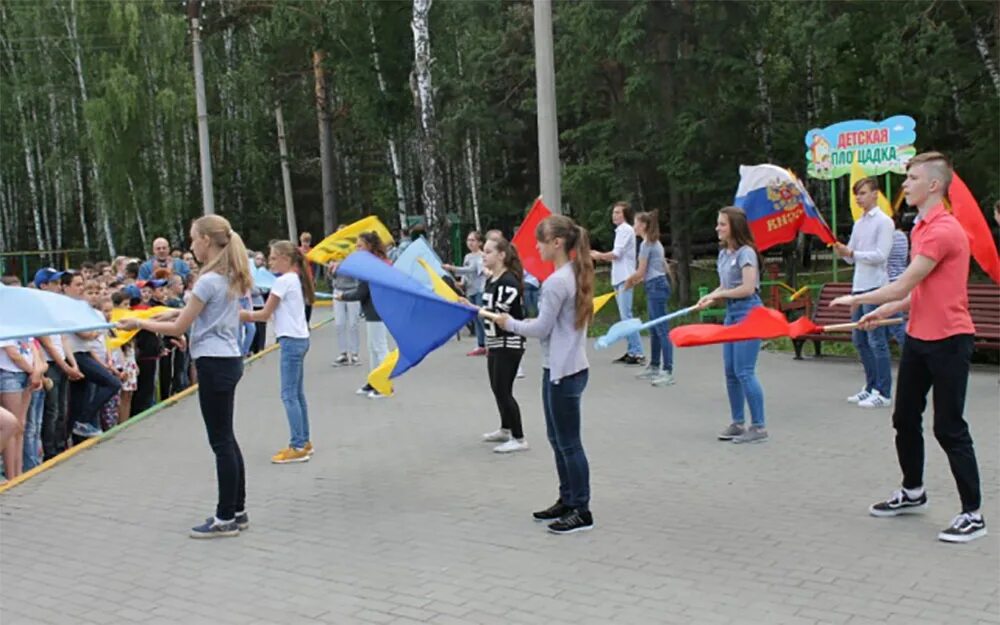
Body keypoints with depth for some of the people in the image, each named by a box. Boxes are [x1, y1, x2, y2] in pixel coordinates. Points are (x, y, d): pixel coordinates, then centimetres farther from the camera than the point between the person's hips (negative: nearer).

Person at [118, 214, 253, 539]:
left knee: (221, 442, -2)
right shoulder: (230, 277, 11)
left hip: (214, 364, -9)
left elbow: (178, 328, -11)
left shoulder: (209, 280, -16)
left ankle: (226, 518, 6)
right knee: (226, 439, 15)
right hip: (228, 360, 9)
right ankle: (237, 511, 22)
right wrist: (182, 312, 12)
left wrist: (139, 323, 0)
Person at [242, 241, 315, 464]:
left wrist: (242, 314, 2)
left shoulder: (284, 281, -13)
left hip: (291, 341, -10)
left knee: (289, 395, -7)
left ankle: (298, 447, -6)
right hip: (299, 339, 10)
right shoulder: (296, 279, 15)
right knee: (297, 393, 14)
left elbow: (266, 313, -9)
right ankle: (303, 441, 20)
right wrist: (248, 314, 11)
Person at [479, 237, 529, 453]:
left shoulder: (509, 281, -19)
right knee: (497, 388, 18)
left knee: (503, 390, -8)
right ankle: (505, 430, 34)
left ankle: (519, 439, -2)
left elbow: (499, 314, -25)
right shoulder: (491, 280, 10)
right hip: (496, 343, 9)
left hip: (509, 343, -9)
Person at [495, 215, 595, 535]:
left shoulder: (556, 282, -20)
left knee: (568, 443, 0)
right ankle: (567, 500, 28)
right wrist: (520, 323, 12)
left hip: (561, 371, -10)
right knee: (558, 439, 18)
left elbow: (542, 329, -15)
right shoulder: (576, 275, 9)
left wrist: (511, 323, -1)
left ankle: (582, 511, 9)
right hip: (572, 366, 10)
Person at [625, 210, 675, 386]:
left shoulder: (646, 244, -11)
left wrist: (628, 280, 6)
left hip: (656, 287, -10)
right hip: (658, 285, 10)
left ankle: (668, 372, -14)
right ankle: (654, 367, 23)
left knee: (661, 330, -12)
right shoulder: (656, 243, 17)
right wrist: (635, 281, 19)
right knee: (654, 329, 15)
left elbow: (641, 271, -12)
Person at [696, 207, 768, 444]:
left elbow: (748, 288, -20)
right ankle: (737, 423, 20)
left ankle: (759, 427, -4)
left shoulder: (745, 253, -13)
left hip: (748, 313, -9)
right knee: (730, 372, 10)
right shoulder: (723, 254, 14)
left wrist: (718, 294, -11)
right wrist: (711, 298, 1)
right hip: (731, 313, 9)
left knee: (744, 371, -11)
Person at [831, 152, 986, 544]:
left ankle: (972, 514, 6)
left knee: (949, 429, -5)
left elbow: (902, 286, -20)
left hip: (948, 340, -10)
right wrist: (883, 312, 11)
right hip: (918, 337, 10)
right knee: (905, 419, 17)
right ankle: (913, 492, 33)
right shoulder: (921, 228, 13)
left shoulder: (944, 230, -19)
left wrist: (856, 300, -7)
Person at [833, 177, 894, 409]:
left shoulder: (883, 221, -6)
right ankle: (871, 387, 22)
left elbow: (880, 255, -15)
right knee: (860, 340, 12)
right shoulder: (859, 223, 17)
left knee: (877, 340, -7)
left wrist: (851, 253, -19)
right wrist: (843, 252, -4)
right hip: (858, 286, 9)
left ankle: (883, 393, -3)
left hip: (875, 287, -9)